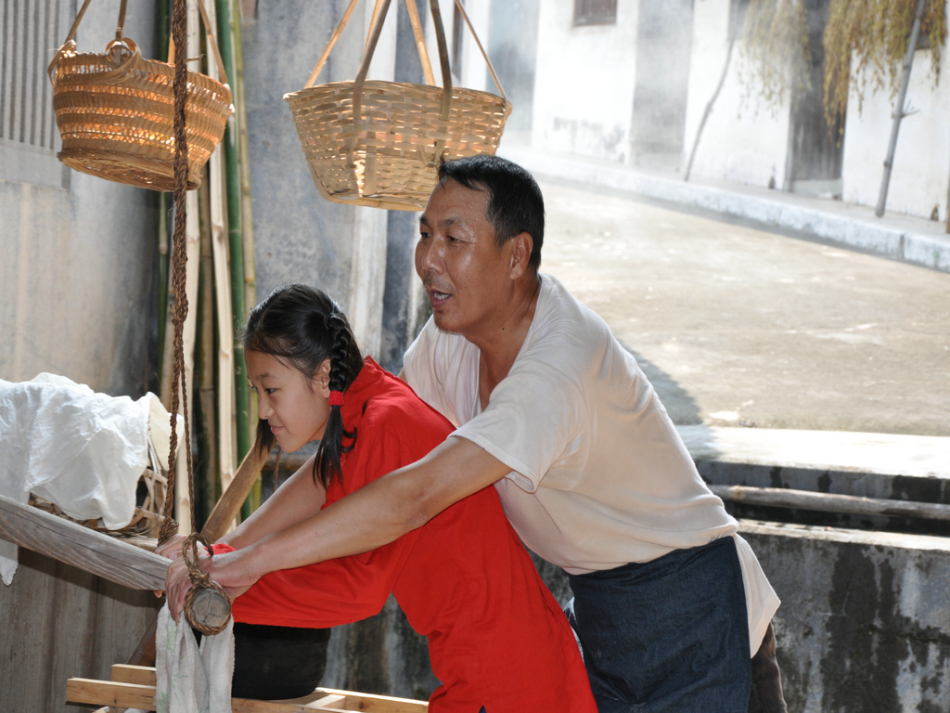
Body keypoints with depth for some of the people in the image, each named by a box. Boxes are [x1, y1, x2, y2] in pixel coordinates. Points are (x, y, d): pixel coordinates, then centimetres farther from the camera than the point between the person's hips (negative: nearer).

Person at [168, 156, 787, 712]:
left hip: (683, 597, -7)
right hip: (598, 599, 8)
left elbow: (415, 497, -40)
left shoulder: (563, 366, -34)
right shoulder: (454, 331, -6)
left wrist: (252, 561, -37)